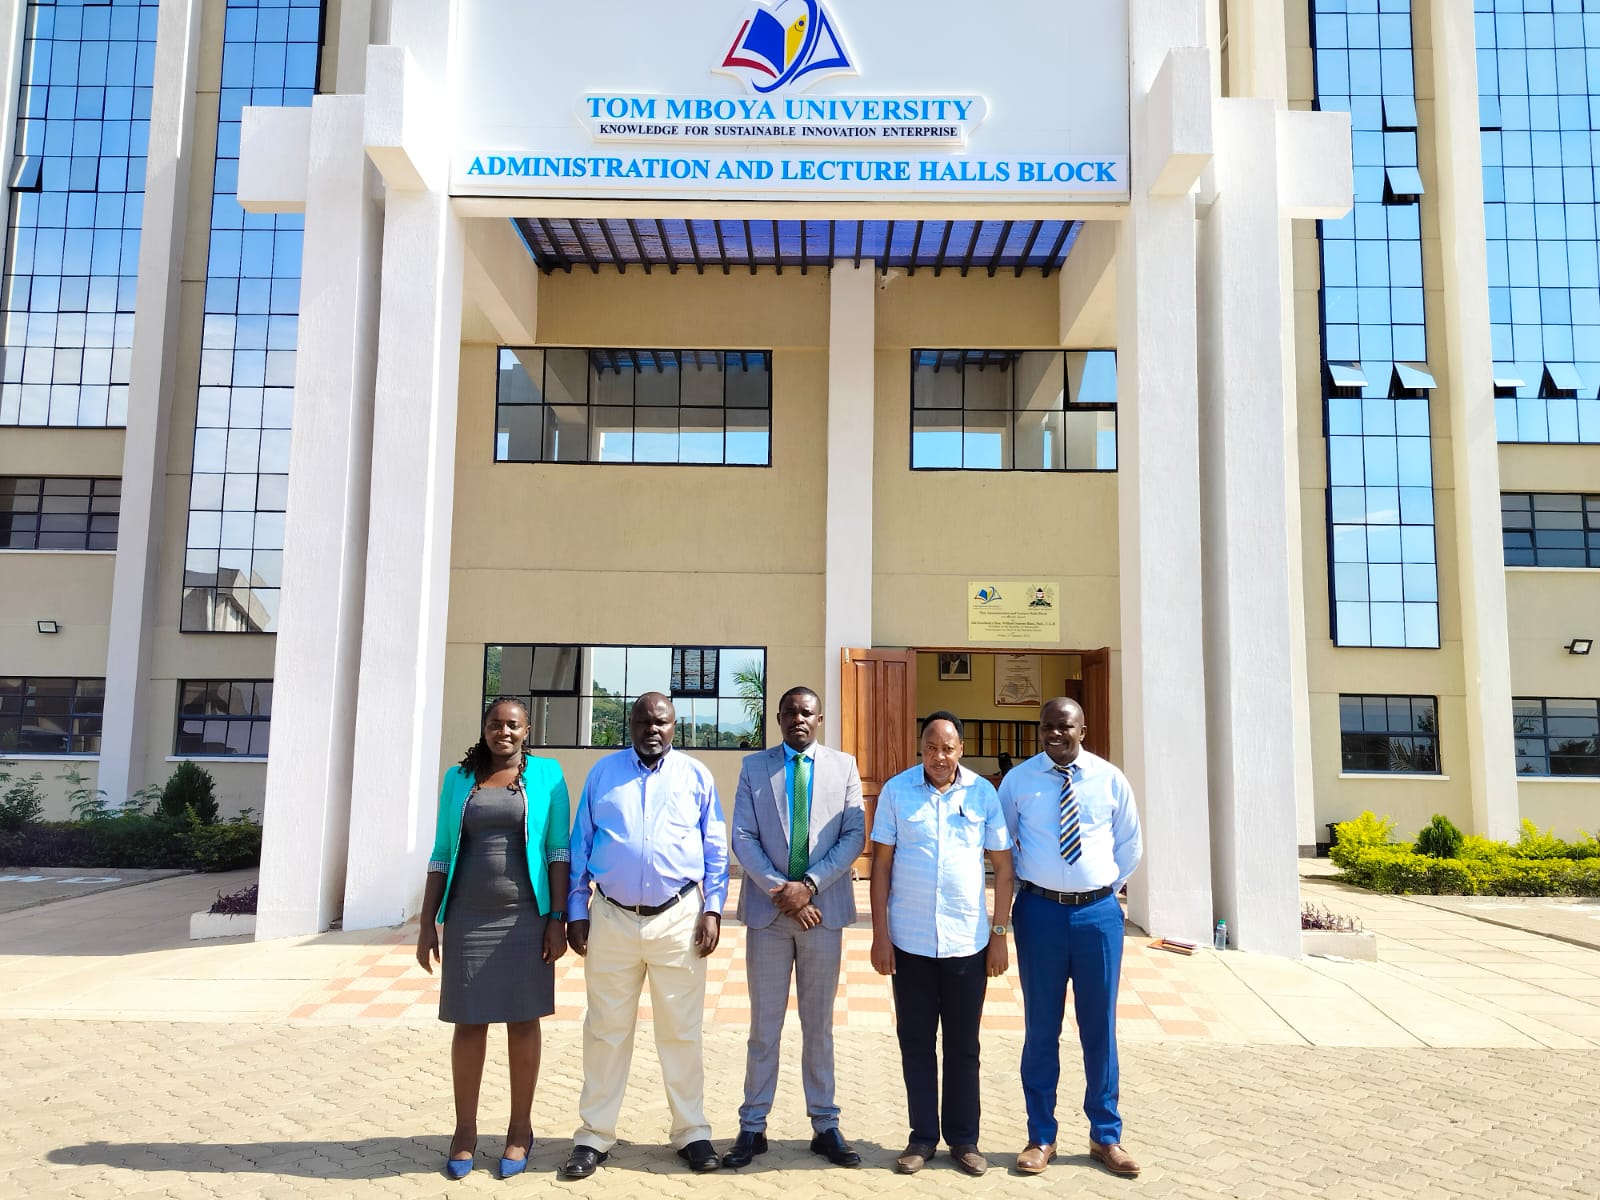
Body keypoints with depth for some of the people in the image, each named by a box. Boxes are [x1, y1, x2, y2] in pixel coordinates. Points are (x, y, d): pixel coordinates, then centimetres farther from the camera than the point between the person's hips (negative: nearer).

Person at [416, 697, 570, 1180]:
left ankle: (520, 1129, 20)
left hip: (525, 917, -1)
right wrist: (427, 922, 3)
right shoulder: (458, 778, 8)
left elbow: (559, 849, -1)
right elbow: (441, 854, 9)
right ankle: (464, 1130, 20)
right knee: (469, 1023, 6)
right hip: (468, 918, 2)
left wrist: (558, 917, -7)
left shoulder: (546, 774, 2)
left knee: (523, 1021, 6)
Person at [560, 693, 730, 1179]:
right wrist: (576, 912, 4)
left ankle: (692, 1132, 19)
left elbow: (716, 849, 5)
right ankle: (595, 1135, 20)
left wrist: (712, 909, -2)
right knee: (606, 1030, 8)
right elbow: (579, 846, 8)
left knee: (681, 1031, 6)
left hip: (679, 919, -1)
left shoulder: (696, 775, 5)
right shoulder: (603, 772, 7)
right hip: (611, 918, 1)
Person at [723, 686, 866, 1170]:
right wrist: (782, 893, -12)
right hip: (767, 909, 0)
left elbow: (854, 836, -3)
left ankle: (825, 1126, 21)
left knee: (819, 1025, 11)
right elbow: (743, 839, -2)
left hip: (824, 908, 0)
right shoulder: (754, 767, 4)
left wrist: (809, 885, -13)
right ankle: (752, 1128, 18)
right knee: (764, 1026, 8)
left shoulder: (843, 766, 4)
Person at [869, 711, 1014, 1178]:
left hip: (968, 942, 0)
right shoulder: (896, 790, -3)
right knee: (915, 1042, 10)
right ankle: (923, 1136, 24)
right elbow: (881, 864, 0)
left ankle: (964, 1138, 25)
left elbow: (1003, 866, 3)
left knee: (963, 1046, 11)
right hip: (910, 942, 0)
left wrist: (1000, 934, 1)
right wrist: (879, 935, -3)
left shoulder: (983, 793, -1)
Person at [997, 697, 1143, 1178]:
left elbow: (1129, 843, 13)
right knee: (1041, 1026, 7)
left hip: (1099, 911, 1)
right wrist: (1022, 885, 8)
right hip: (1040, 911, -1)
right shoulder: (1018, 780, -2)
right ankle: (1041, 1136, 21)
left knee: (1100, 1026, 9)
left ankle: (1106, 1136, 24)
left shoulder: (1110, 779, 1)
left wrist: (1108, 887, 12)